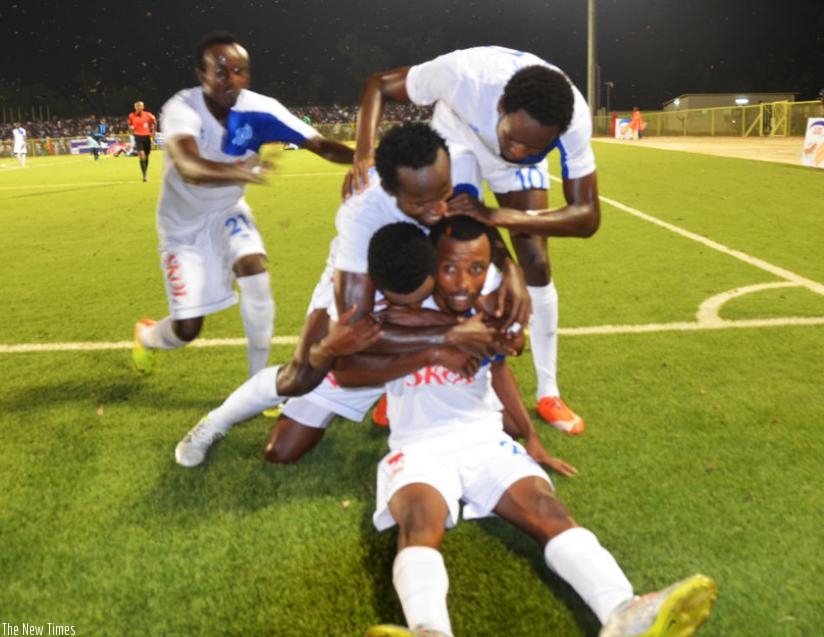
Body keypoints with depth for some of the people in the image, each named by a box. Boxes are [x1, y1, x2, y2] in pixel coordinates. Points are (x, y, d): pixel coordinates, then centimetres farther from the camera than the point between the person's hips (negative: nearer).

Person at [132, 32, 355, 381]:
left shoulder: (259, 109, -22)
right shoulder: (181, 109, -32)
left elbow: (321, 144, -29)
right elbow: (189, 167, -52)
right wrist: (244, 172, -72)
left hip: (227, 211, 3)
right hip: (183, 221, -3)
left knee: (255, 270, -26)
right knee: (188, 328, -2)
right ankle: (146, 335, 39)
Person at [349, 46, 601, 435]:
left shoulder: (574, 119, -38)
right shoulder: (463, 74, -43)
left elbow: (587, 216, -35)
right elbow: (379, 86, -24)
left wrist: (495, 216, -50)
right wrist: (364, 155, -42)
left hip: (518, 164, 2)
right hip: (457, 138, -1)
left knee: (536, 264, -6)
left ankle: (548, 393, 9)